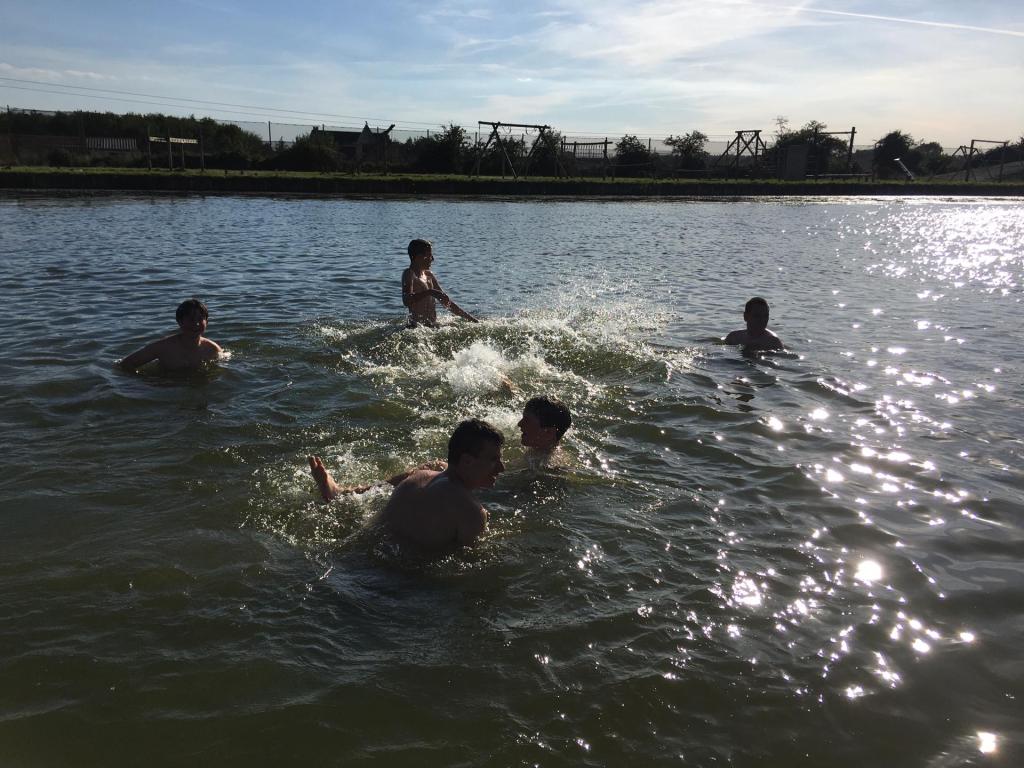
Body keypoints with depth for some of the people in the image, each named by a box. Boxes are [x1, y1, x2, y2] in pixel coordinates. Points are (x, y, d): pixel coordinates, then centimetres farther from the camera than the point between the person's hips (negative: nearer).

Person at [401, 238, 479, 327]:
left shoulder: (429, 275, 18)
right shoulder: (409, 274, -7)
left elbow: (446, 301, 23)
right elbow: (406, 301, -24)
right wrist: (429, 292, -37)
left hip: (432, 326, 8)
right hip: (418, 326, -8)